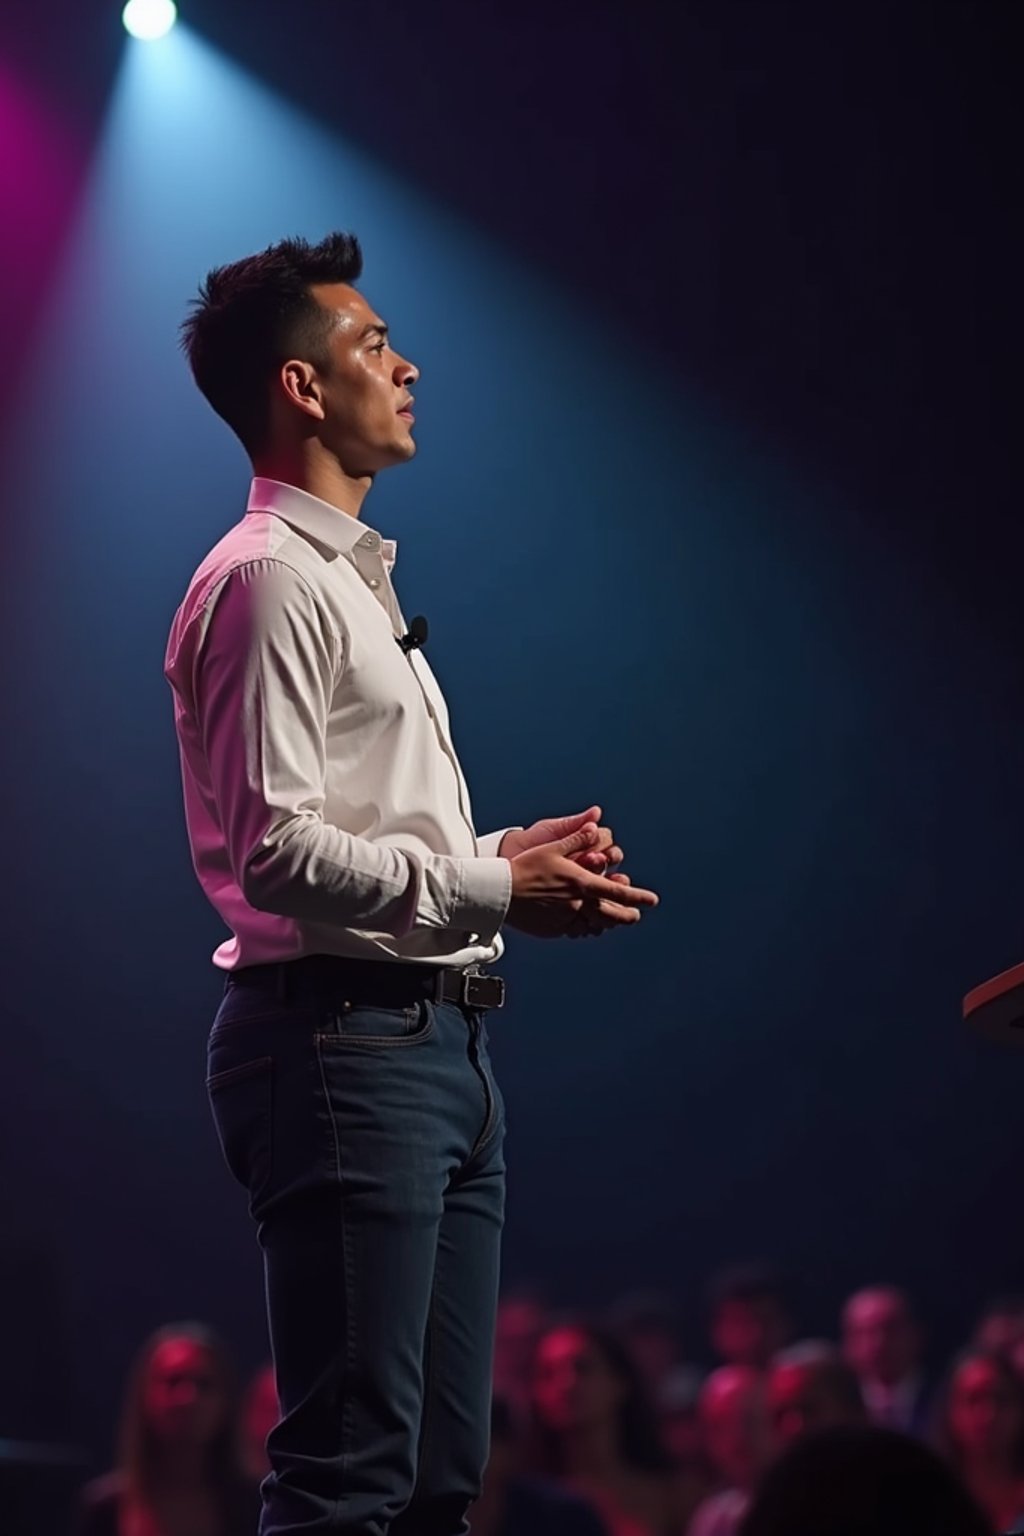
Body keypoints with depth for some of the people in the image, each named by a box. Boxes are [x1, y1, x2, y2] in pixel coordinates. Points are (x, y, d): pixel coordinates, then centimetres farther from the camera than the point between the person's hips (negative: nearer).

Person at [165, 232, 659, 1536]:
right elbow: (275, 851, -19)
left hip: (434, 1036, 11)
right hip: (340, 1036, -10)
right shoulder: (266, 578, -9)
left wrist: (516, 858, 10)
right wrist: (491, 888, -14)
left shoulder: (354, 580, 24)